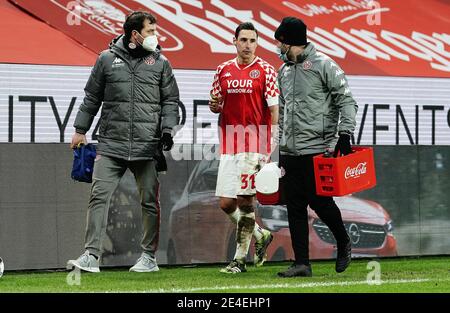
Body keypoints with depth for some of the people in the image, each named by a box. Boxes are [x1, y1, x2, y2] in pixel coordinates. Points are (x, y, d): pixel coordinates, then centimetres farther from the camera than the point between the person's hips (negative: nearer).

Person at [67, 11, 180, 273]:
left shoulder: (160, 62, 9)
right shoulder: (107, 59, 7)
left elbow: (170, 100, 9)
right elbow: (92, 97, 13)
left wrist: (167, 128, -6)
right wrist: (81, 130, 10)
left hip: (147, 146, 1)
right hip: (111, 144, 0)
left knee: (150, 201, 4)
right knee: (99, 196, -8)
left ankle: (149, 256, 15)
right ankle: (92, 255, -8)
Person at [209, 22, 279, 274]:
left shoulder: (265, 70, -2)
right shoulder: (224, 70, 12)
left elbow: (274, 109, -4)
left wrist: (273, 143, -13)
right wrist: (214, 106, -3)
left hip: (254, 144, -5)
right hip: (229, 145, 5)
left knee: (245, 199, -7)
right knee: (226, 203, 2)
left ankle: (240, 258, -1)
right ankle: (261, 235, 26)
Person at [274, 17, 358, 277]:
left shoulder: (323, 65, -6)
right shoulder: (284, 71, 16)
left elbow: (346, 100, -8)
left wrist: (345, 134, -17)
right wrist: (280, 142, 22)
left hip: (317, 149, -7)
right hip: (290, 152, 7)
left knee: (320, 201, -6)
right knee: (295, 207, 3)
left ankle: (344, 243, 20)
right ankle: (302, 263, 6)